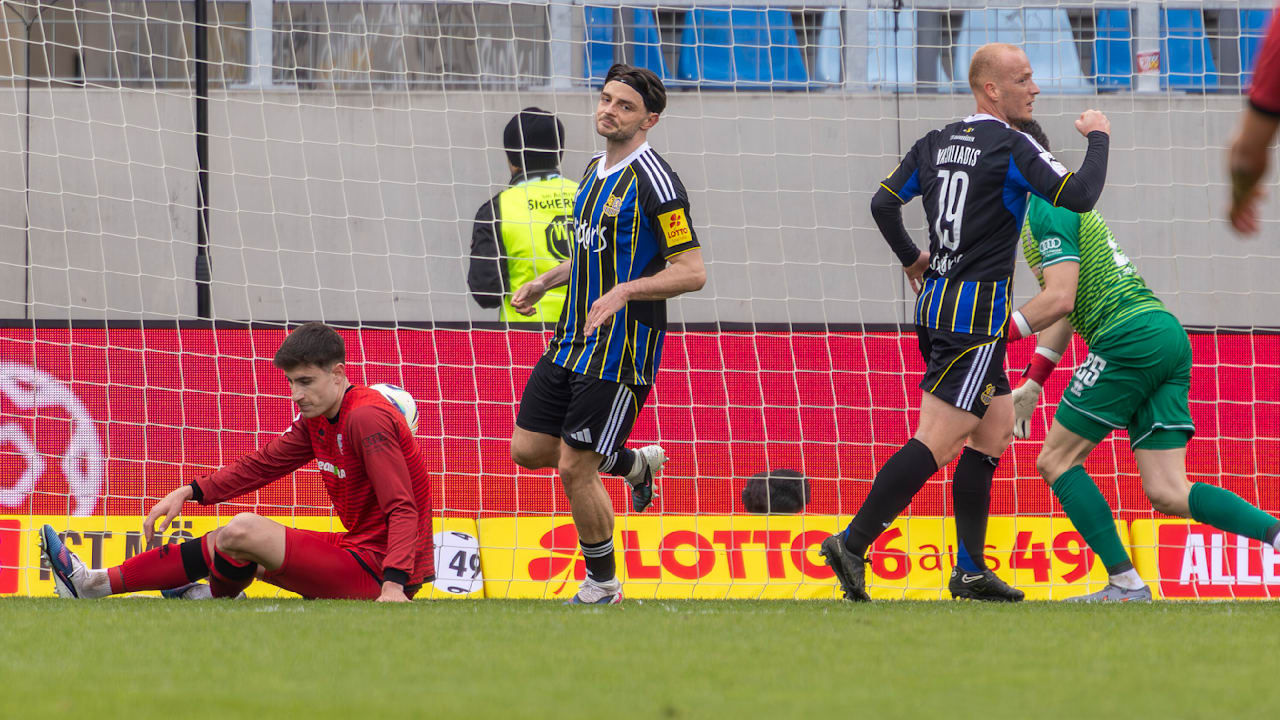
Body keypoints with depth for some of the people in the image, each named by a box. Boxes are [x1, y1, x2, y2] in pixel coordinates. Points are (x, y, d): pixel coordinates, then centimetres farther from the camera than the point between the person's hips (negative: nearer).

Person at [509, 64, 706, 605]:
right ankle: (635, 463, 30)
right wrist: (542, 284, 18)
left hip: (621, 348, -9)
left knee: (574, 468, -8)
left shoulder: (652, 180, -15)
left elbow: (692, 271, -18)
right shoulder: (596, 171, 12)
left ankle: (602, 584, 11)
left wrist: (625, 291, -29)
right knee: (528, 449, 8)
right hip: (573, 338, 9)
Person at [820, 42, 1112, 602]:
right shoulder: (1011, 147, -11)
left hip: (938, 304, 9)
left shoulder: (937, 143, 11)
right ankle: (852, 545, -16)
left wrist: (912, 259, 26)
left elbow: (883, 203, 12)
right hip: (977, 312, -9)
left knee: (996, 429, 16)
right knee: (938, 442, -11)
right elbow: (1080, 196, -16)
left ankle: (970, 570, 16)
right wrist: (1097, 139, 1)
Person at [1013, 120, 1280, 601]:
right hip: (1169, 338, 9)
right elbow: (1065, 311, 32)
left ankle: (1126, 583, -6)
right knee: (1168, 493, 2)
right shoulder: (1065, 207, 27)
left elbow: (1060, 299, -16)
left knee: (1056, 461, 0)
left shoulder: (1045, 211, -5)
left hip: (1130, 339, -9)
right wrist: (1031, 385, 29)